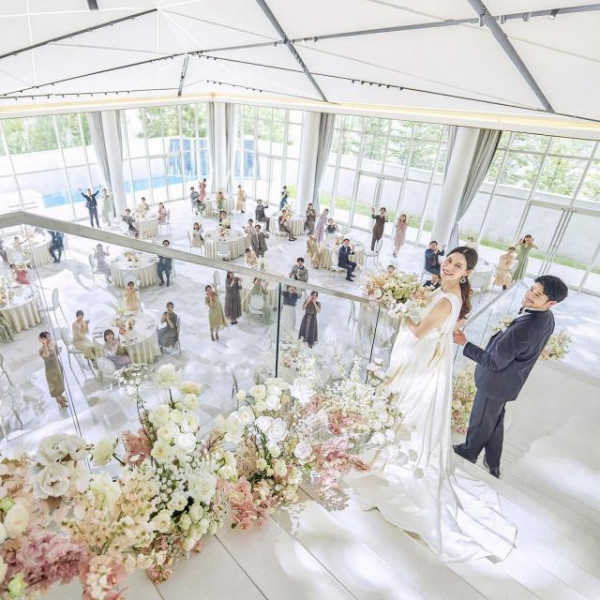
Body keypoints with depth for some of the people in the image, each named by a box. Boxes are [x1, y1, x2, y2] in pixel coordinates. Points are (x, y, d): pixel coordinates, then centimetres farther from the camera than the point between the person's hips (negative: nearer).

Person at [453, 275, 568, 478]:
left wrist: (465, 344, -25)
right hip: (510, 380, 8)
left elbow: (494, 363, -28)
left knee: (481, 419, 19)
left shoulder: (522, 329, -39)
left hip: (495, 382, -8)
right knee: (496, 419, 27)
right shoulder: (547, 317, -9)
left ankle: (469, 452, 46)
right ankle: (493, 463, 46)